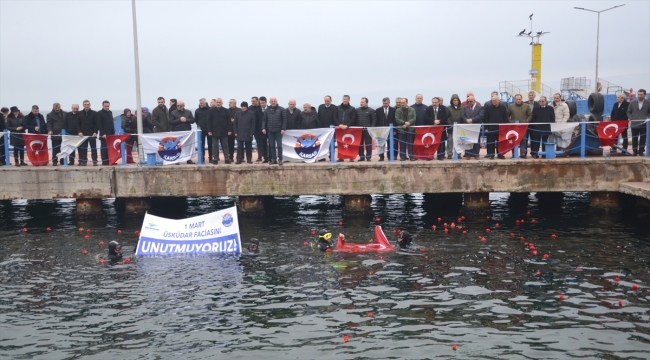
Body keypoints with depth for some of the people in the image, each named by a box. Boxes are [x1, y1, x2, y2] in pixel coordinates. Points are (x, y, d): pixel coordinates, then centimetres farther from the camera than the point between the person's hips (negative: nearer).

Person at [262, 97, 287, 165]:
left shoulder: (281, 109, -1)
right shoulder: (267, 110, 9)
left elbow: (284, 119, -4)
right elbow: (264, 120, 9)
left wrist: (283, 129, -11)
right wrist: (263, 128, -2)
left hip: (278, 131, -3)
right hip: (270, 131, 3)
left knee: (279, 145, -2)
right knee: (272, 146, 7)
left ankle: (280, 159, 4)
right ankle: (273, 159, 12)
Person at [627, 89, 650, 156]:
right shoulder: (632, 102, 7)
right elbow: (628, 112, 11)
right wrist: (631, 119, -2)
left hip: (644, 124, -1)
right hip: (634, 124, 1)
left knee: (642, 139, 1)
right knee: (634, 139, 3)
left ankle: (641, 151, 7)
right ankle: (635, 151, 10)